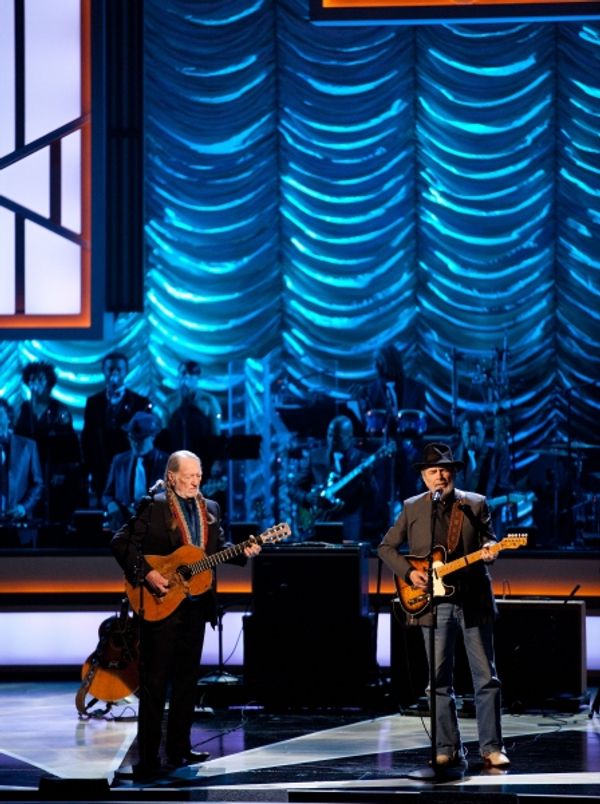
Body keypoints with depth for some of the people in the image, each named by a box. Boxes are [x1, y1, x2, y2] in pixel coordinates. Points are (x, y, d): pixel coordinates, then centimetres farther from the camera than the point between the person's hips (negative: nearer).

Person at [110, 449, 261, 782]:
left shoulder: (209, 509, 12)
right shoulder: (154, 507, -9)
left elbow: (218, 548, 14)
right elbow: (122, 543, -13)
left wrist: (243, 552, -5)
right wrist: (146, 573, -21)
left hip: (196, 605, 7)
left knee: (186, 680, 12)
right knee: (155, 683, -6)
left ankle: (178, 749, 22)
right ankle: (147, 758, -4)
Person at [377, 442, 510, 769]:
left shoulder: (475, 504, 6)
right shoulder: (412, 508, 7)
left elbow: (488, 539, 6)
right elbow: (386, 547, 11)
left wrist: (487, 550, -17)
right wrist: (408, 572, -4)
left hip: (473, 602, -1)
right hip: (433, 604, 1)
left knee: (486, 677, -2)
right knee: (440, 680, 3)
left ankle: (491, 747, 2)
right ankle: (448, 749, 8)